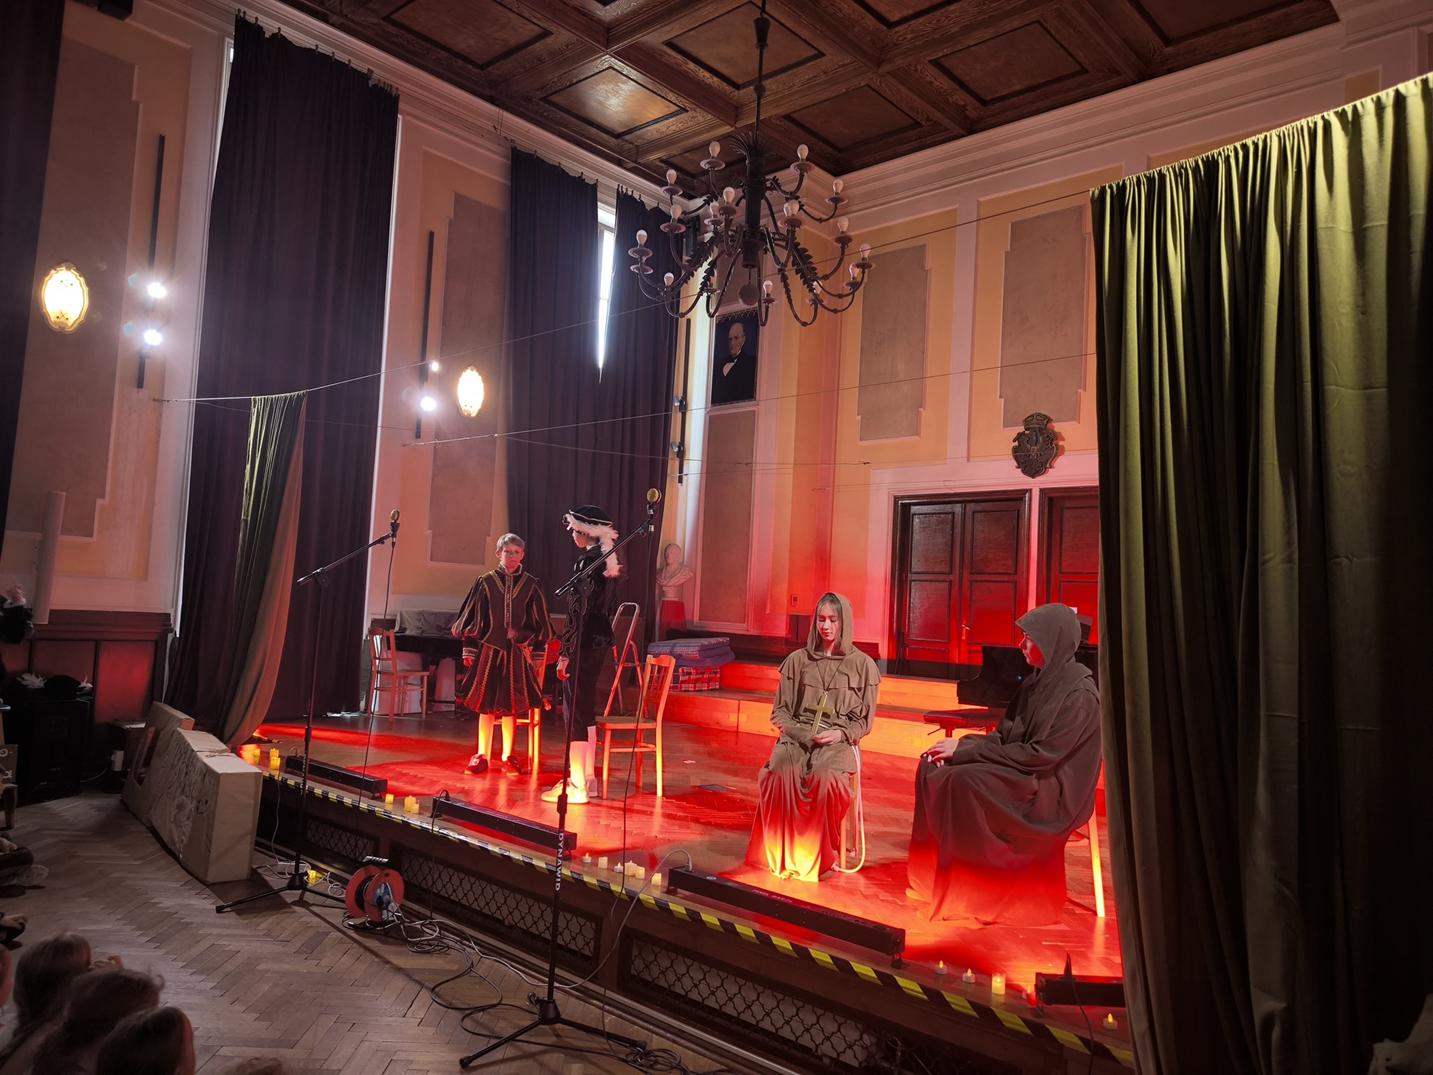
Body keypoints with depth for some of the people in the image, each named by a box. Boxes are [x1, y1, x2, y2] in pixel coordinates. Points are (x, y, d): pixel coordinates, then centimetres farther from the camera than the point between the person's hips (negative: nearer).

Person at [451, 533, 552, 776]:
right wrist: (469, 650, 0)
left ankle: (507, 757, 15)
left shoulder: (531, 586, 2)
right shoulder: (485, 582, 1)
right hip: (488, 650, 0)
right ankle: (481, 756, 13)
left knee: (511, 706, 4)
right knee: (485, 704, 4)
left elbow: (539, 623, 8)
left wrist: (526, 642, 0)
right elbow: (472, 618, 3)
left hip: (516, 652, 0)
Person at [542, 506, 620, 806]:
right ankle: (586, 777, 23)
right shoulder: (604, 560, 12)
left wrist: (565, 653, -17)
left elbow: (579, 612, -20)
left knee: (575, 710, -3)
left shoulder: (587, 561, -16)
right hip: (601, 640, 10)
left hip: (585, 643, -10)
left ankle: (576, 785, 2)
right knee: (585, 708, 15)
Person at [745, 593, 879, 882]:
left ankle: (820, 855, -17)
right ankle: (782, 854, -22)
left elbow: (864, 720, 9)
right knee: (779, 774, -33)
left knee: (827, 779, -36)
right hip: (796, 737, 2)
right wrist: (800, 732, -6)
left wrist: (840, 734, -10)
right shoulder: (797, 660, 13)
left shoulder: (862, 665, 8)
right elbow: (779, 710, 15)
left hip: (838, 742, -1)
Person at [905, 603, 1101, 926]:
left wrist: (966, 750, -21)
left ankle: (968, 890, -18)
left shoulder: (1080, 694, -17)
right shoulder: (1038, 681, 9)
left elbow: (1041, 755, -22)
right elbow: (1006, 733, 10)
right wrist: (963, 746, -10)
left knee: (965, 780, -30)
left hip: (1052, 792, -9)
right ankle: (933, 871, -1)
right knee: (933, 766, -8)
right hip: (1023, 772, 9)